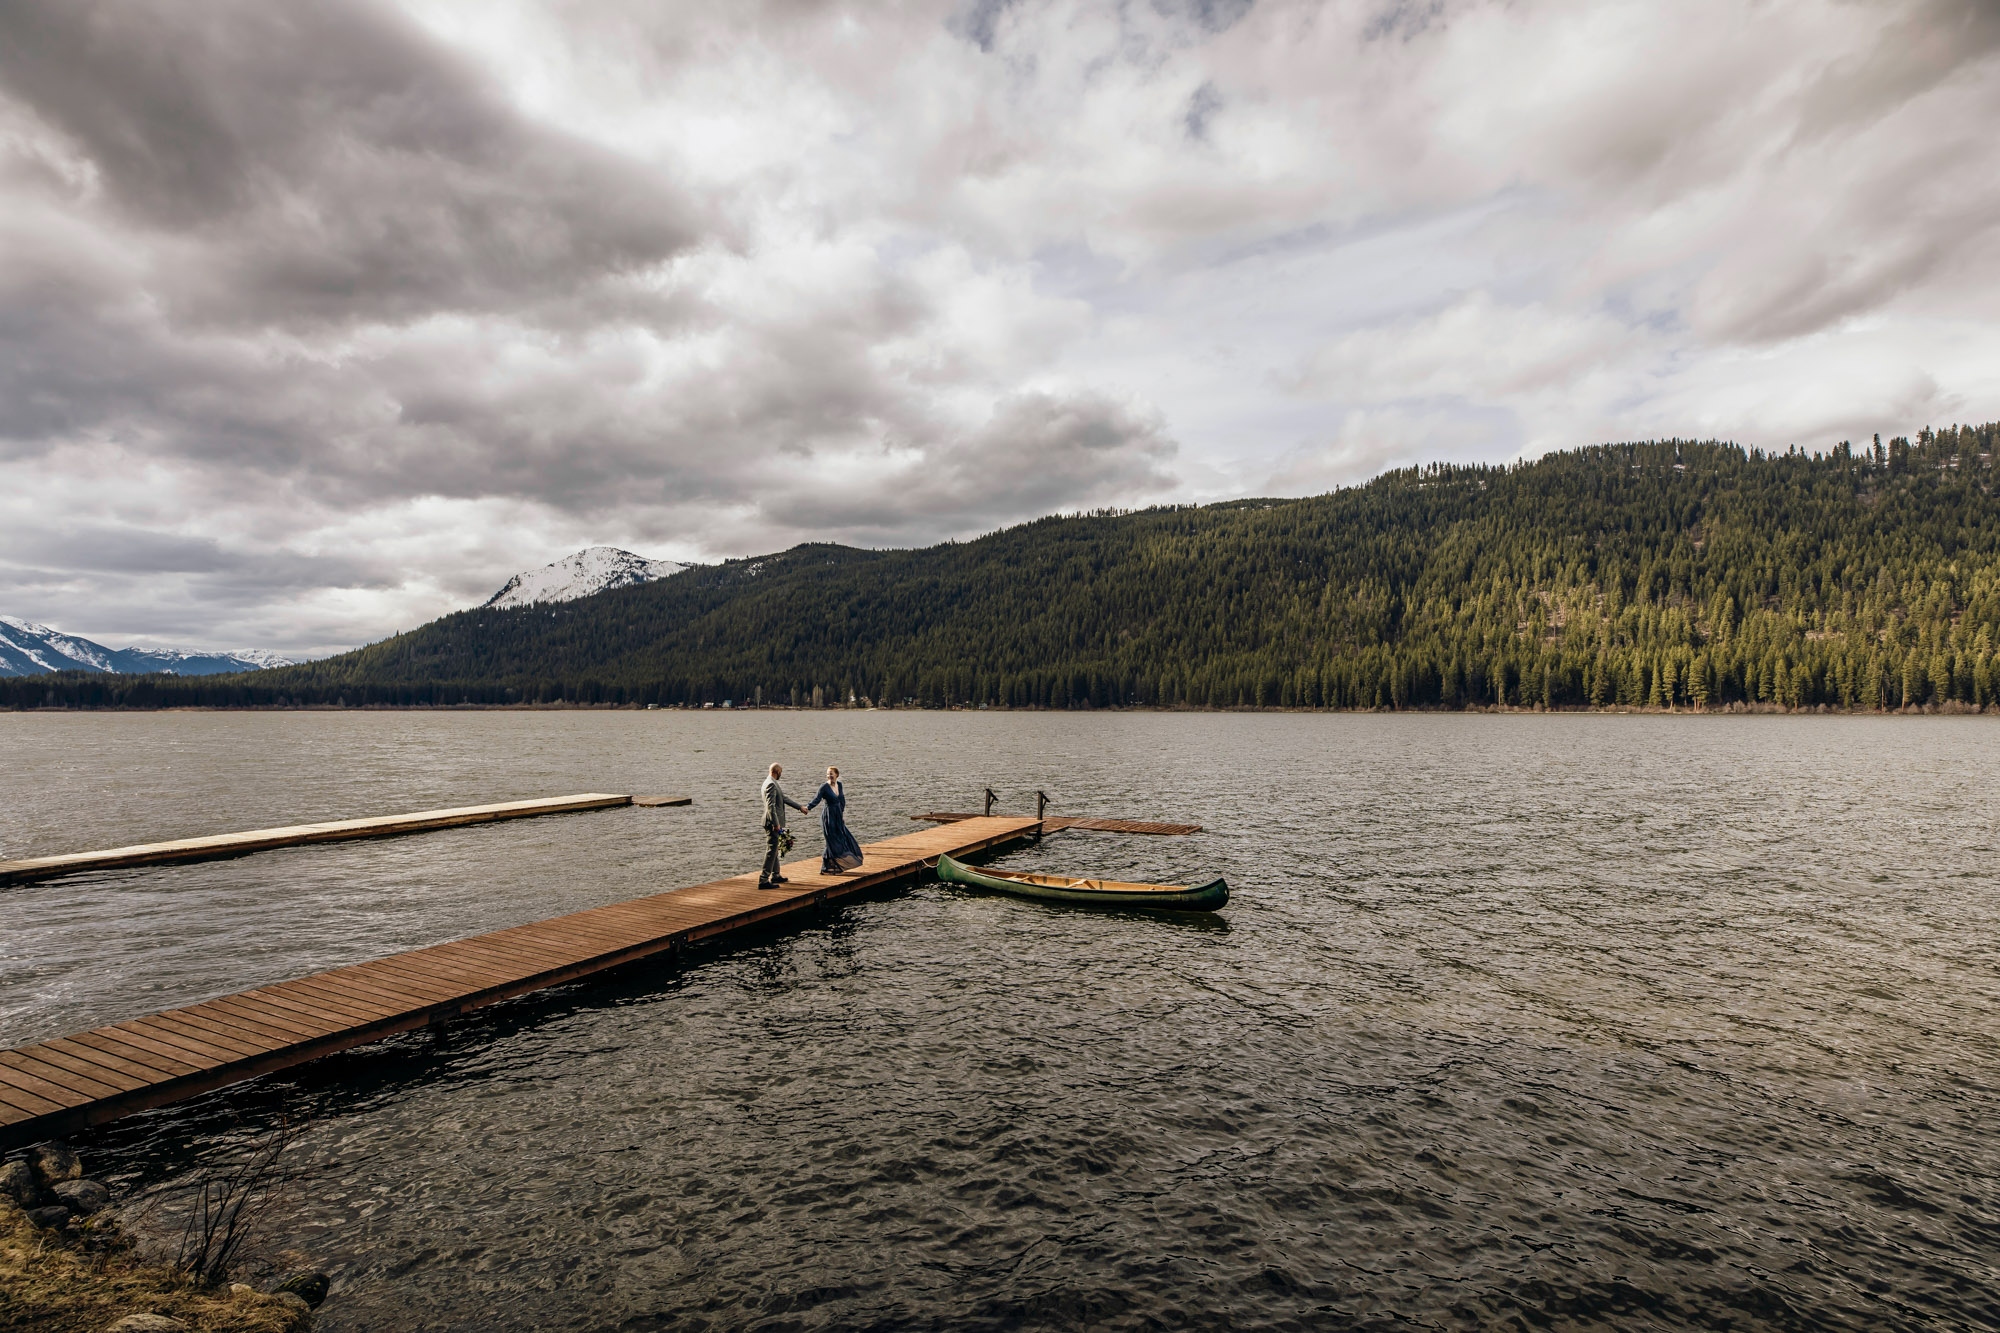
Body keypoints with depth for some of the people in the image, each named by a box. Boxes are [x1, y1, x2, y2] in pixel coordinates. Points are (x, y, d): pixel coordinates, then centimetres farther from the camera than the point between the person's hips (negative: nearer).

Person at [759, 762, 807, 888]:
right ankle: (763, 880, -8)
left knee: (774, 849, 19)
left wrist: (800, 807, 27)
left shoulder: (773, 783, 15)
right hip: (772, 822, -11)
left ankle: (775, 876, 30)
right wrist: (776, 824, -25)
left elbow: (784, 798, 23)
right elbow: (770, 805, -23)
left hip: (774, 823, 11)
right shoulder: (771, 784, -18)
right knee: (771, 850, -8)